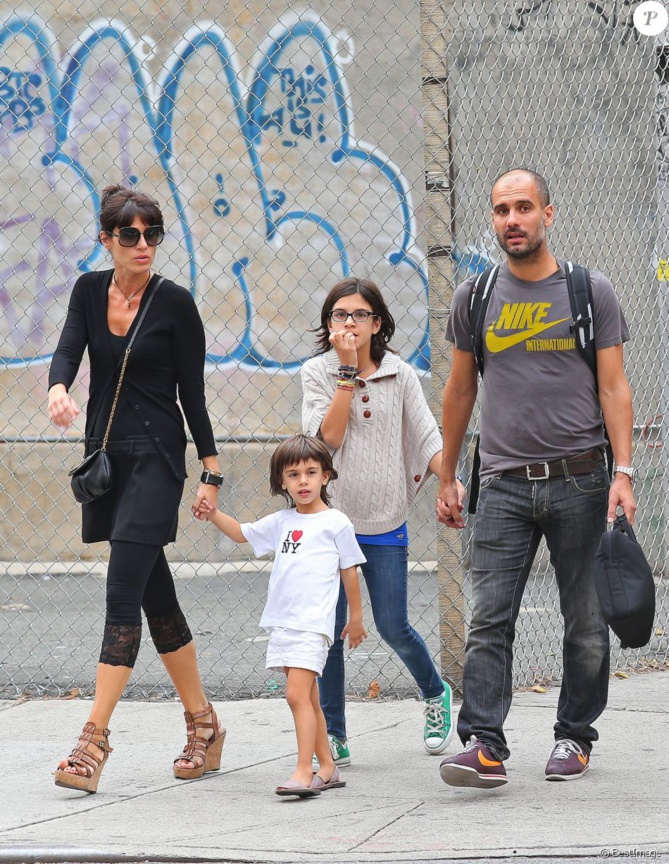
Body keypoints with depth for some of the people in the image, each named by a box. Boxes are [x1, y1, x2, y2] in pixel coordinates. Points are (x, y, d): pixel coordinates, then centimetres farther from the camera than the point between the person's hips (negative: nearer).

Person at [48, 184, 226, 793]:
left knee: (123, 595, -14)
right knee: (156, 596, 11)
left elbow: (193, 391, -4)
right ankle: (203, 724, 22)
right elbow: (68, 350, -7)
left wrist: (211, 472, -4)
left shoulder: (174, 303, -6)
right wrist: (58, 389, -30)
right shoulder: (90, 291, 7)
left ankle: (95, 738, -19)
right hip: (106, 456, 6)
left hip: (156, 457, -6)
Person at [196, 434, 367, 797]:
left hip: (312, 623, -6)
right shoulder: (281, 522, 14)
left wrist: (356, 618, 11)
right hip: (281, 623, 6)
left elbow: (349, 571, 6)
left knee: (298, 694, -17)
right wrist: (213, 515, 8)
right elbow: (242, 533, 25)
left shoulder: (336, 522, 0)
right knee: (307, 697, 11)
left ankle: (303, 773, -21)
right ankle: (327, 768, 19)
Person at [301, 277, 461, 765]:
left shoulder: (401, 375, 3)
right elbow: (328, 436, -14)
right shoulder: (317, 373, -2)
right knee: (330, 628, -4)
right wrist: (348, 371, -16)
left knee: (393, 626, 1)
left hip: (385, 522, 1)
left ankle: (436, 692, 31)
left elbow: (427, 437, 1)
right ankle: (333, 737, 5)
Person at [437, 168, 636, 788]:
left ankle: (574, 737, 17)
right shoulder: (474, 298, 9)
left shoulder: (591, 293, 3)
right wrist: (446, 479, 16)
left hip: (579, 481, -1)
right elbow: (459, 392, 17)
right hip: (505, 485, 1)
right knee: (489, 620, -9)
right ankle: (483, 746, -12)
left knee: (585, 623, 5)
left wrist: (623, 472, -9)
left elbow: (614, 388, 1)